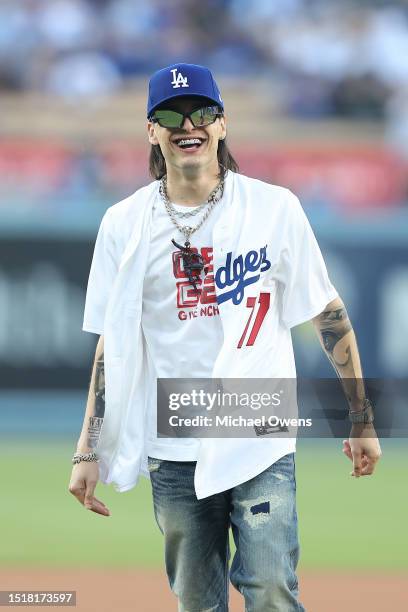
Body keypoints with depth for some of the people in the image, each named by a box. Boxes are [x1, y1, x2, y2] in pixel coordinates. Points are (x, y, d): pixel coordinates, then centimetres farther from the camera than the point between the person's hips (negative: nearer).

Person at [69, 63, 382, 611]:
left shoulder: (274, 209, -1)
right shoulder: (125, 225, 3)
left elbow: (330, 317, 3)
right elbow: (112, 344, 7)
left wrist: (362, 421, 2)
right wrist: (87, 451, 2)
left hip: (261, 445, -2)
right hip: (172, 452, 2)